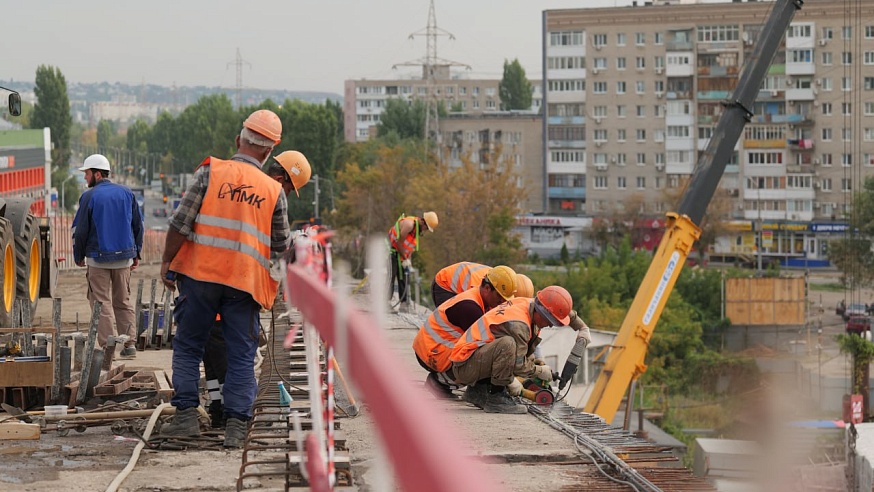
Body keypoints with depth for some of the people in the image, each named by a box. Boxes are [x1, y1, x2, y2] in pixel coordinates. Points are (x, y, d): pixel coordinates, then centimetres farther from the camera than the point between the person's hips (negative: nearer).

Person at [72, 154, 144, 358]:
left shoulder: (89, 197, -8)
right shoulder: (127, 193, 6)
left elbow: (81, 230, -5)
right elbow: (138, 226, 10)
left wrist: (79, 256, 8)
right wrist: (136, 253, 18)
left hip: (98, 258, -4)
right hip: (124, 257, 4)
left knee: (102, 303, 1)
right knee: (124, 302, 12)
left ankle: (109, 344, -6)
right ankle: (129, 343, 8)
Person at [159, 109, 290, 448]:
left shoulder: (211, 172, -1)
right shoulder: (274, 191, 6)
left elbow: (181, 222, -5)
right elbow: (280, 246, 12)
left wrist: (167, 261, 4)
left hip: (200, 275, -1)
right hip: (245, 282, 1)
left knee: (187, 346, 11)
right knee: (242, 356, 4)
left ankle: (186, 415, 6)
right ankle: (236, 426, -2)